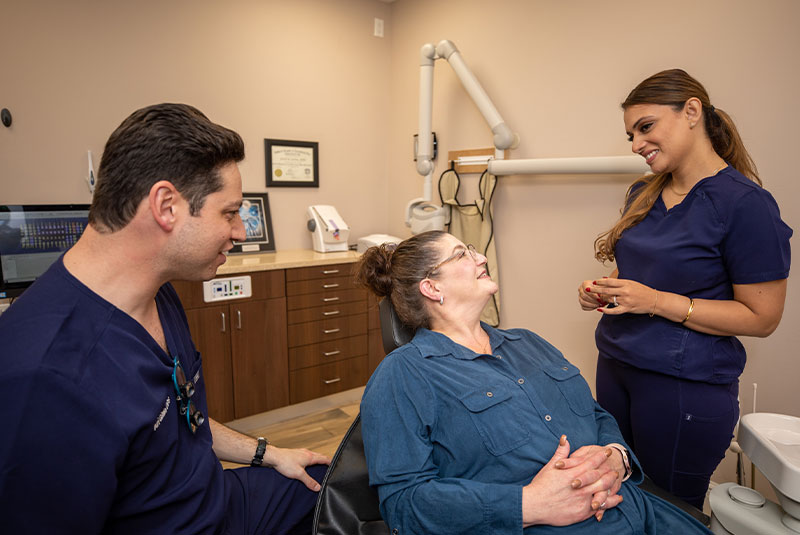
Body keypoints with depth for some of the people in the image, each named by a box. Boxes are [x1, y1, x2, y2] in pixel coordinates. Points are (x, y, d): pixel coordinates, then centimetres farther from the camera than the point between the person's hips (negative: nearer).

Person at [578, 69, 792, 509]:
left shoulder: (745, 203, -13)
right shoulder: (643, 194, 7)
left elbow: (762, 317, -13)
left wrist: (657, 302, -21)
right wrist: (602, 293, -1)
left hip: (686, 387, -6)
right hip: (615, 367, 6)